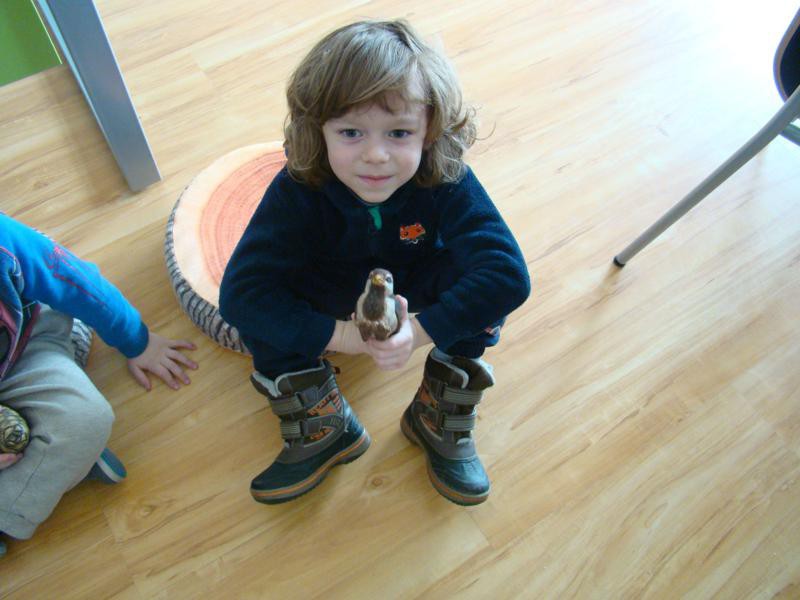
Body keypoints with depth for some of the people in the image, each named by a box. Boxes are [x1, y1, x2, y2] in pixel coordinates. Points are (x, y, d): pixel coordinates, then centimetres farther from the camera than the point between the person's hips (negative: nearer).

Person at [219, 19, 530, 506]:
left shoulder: (449, 183, -33)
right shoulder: (298, 192, -32)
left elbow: (509, 274, -40)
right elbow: (239, 291, -36)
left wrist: (422, 330, -46)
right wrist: (335, 335, -43)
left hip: (417, 281, 0)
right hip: (333, 286, 1)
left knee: (487, 288, -31)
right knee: (259, 307, -28)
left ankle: (443, 421, -7)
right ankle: (322, 428, -6)